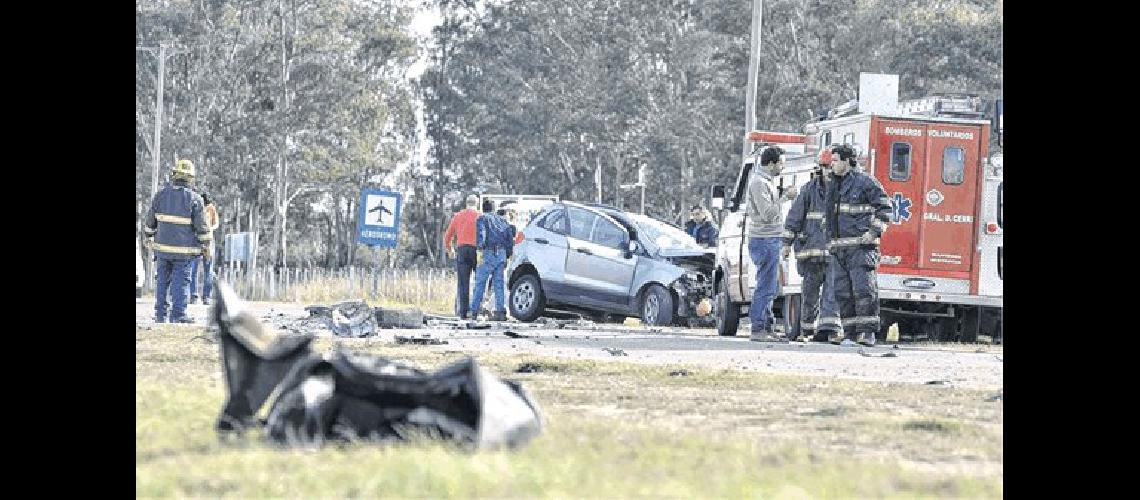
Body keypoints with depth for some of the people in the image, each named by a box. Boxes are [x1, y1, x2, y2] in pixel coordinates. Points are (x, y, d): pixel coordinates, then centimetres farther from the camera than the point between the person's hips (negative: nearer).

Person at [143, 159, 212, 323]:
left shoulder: (161, 195, 1)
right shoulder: (194, 199, -10)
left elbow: (150, 220, 11)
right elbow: (202, 226, -8)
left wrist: (149, 237, 26)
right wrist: (207, 245, 3)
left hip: (163, 247, 3)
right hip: (184, 251, -3)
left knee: (163, 281, 13)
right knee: (181, 281, 1)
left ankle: (160, 315, 16)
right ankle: (178, 315, -3)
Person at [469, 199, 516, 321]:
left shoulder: (482, 219, 5)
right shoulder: (501, 220, 21)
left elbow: (481, 234, -13)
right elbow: (510, 238, 17)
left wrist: (480, 253, -20)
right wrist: (507, 255, 21)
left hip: (489, 252, -5)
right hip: (501, 253, 5)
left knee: (480, 283, 1)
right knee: (498, 284, 5)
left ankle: (474, 311, 0)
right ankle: (501, 311, -3)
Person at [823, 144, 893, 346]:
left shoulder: (865, 182, -4)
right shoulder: (834, 187, 20)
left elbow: (885, 207, -6)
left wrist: (874, 231, -14)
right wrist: (830, 242, 24)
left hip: (860, 246, -8)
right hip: (838, 249, 8)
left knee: (863, 288, -12)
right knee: (842, 292, 3)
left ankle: (868, 332, -13)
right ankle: (849, 333, 5)